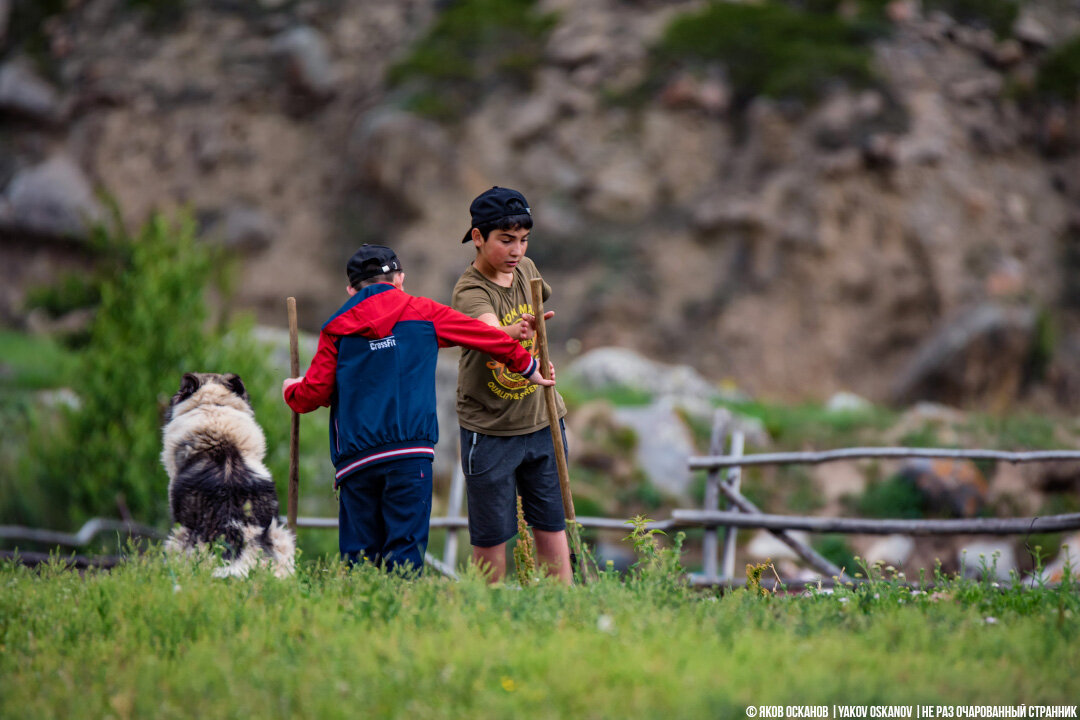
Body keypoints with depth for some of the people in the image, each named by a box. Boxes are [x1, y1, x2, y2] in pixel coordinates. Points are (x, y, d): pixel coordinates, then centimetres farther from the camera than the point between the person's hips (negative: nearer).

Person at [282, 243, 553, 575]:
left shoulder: (337, 328, 11)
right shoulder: (422, 312, 10)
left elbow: (311, 395, 8)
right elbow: (488, 336, 16)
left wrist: (291, 390, 31)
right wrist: (527, 366, 31)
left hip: (355, 458, 1)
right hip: (410, 454, -1)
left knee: (358, 556, 5)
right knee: (405, 551, -6)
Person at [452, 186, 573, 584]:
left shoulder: (525, 269, 1)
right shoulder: (470, 291, -20)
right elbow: (492, 333, -43)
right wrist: (517, 330, -62)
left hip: (541, 420, 6)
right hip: (489, 430, -5)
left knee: (552, 523, 8)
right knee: (491, 535, 2)